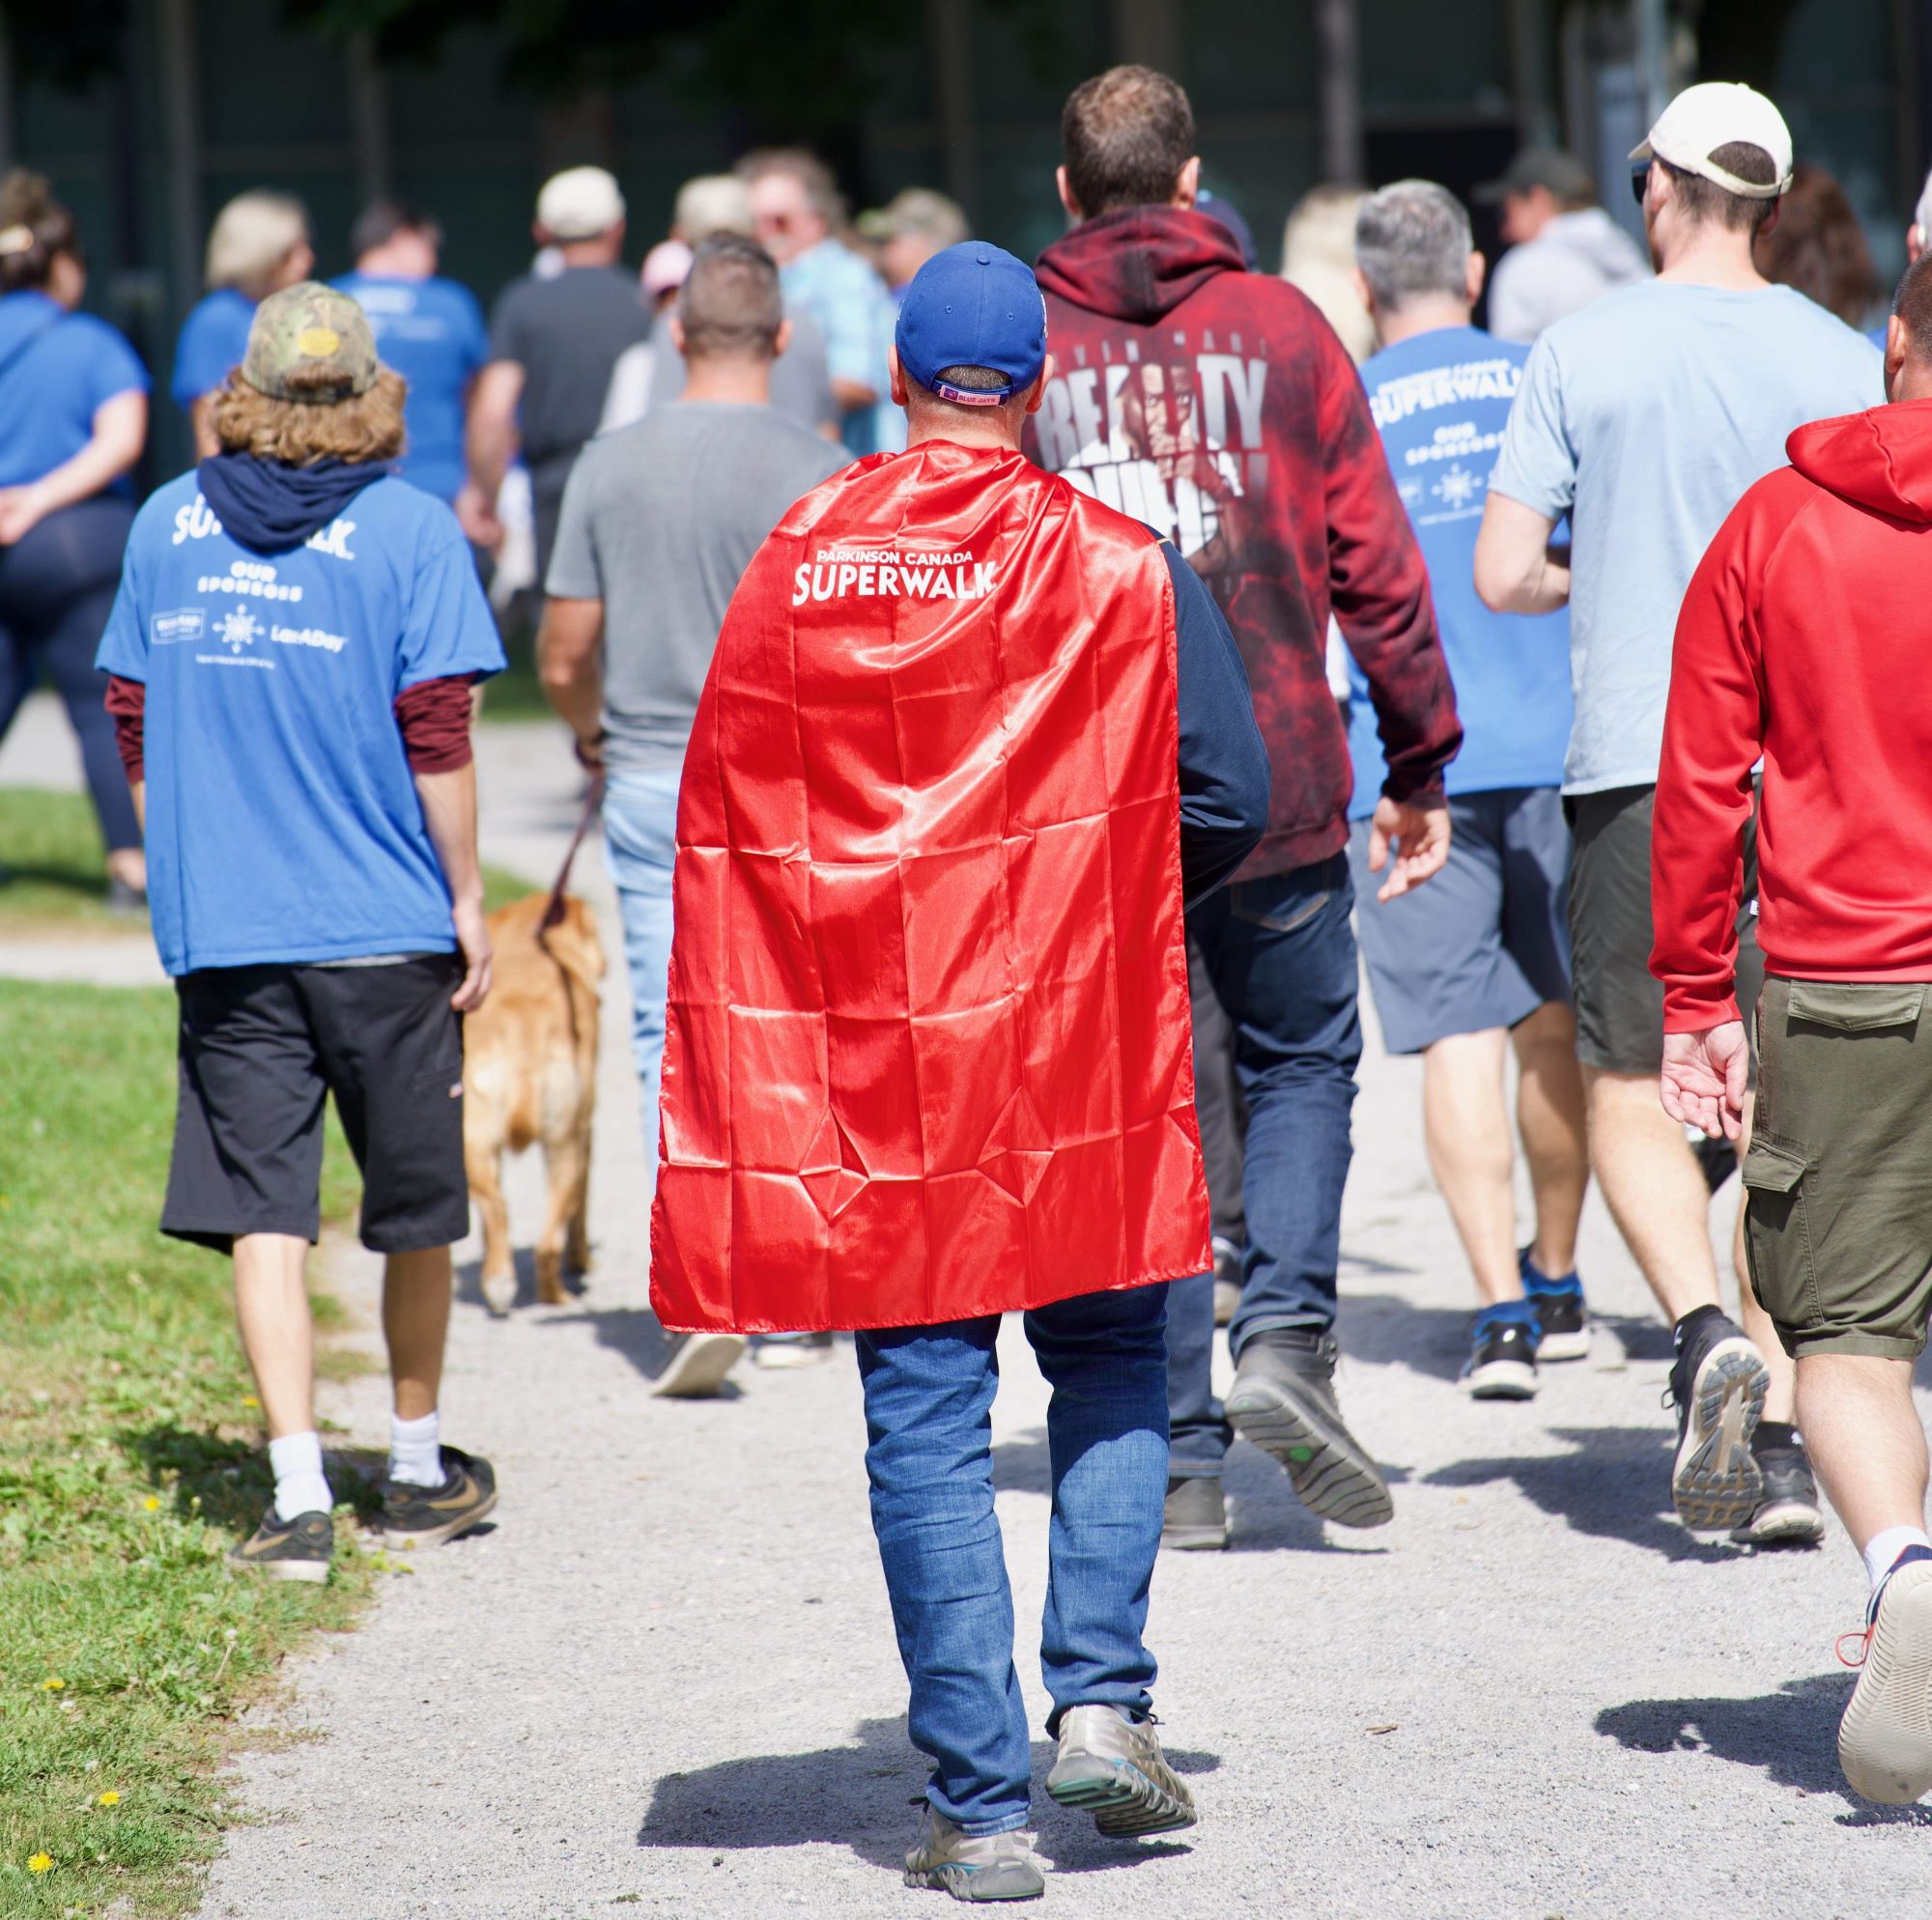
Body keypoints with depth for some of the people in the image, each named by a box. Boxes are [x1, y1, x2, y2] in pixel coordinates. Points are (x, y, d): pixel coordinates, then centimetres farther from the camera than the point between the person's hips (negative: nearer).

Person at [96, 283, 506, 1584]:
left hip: (223, 927, 2)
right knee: (415, 1208, 14)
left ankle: (300, 1497, -6)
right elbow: (436, 736, -10)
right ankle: (418, 1472, 27)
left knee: (263, 1214, 3)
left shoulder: (168, 524, 4)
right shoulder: (407, 528, -7)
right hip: (385, 927, -2)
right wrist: (466, 898, -1)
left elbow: (133, 718, 9)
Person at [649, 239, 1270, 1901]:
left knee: (926, 1418, 4)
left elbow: (722, 819, 3)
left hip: (862, 1066, 1)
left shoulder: (792, 567, 0)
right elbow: (1229, 797, -6)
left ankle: (978, 1801, 2)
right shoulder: (1120, 565, -5)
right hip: (1074, 1047, -1)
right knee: (1110, 1369, 18)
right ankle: (1101, 1691, 2)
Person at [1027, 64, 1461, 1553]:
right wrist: (1420, 766, 9)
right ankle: (1285, 1332, -6)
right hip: (1274, 780, 0)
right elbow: (1375, 564, 1)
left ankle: (1182, 1452, 5)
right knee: (1302, 1057, 16)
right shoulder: (1281, 328, 2)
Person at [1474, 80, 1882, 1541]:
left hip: (1634, 765, -2)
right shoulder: (1843, 361, 0)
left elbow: (1502, 577, -3)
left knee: (1631, 1091, 7)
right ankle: (1780, 1445, 8)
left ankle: (1709, 1340, -18)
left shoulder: (1580, 353, -2)